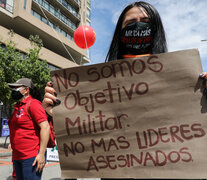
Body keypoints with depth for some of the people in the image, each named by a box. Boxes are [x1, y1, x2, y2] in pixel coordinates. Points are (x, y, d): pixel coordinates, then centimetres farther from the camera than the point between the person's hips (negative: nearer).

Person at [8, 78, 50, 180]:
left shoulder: (33, 104, -11)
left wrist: (41, 154, -23)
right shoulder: (18, 107, 15)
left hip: (31, 157, -9)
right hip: (17, 158, 9)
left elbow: (45, 127, -20)